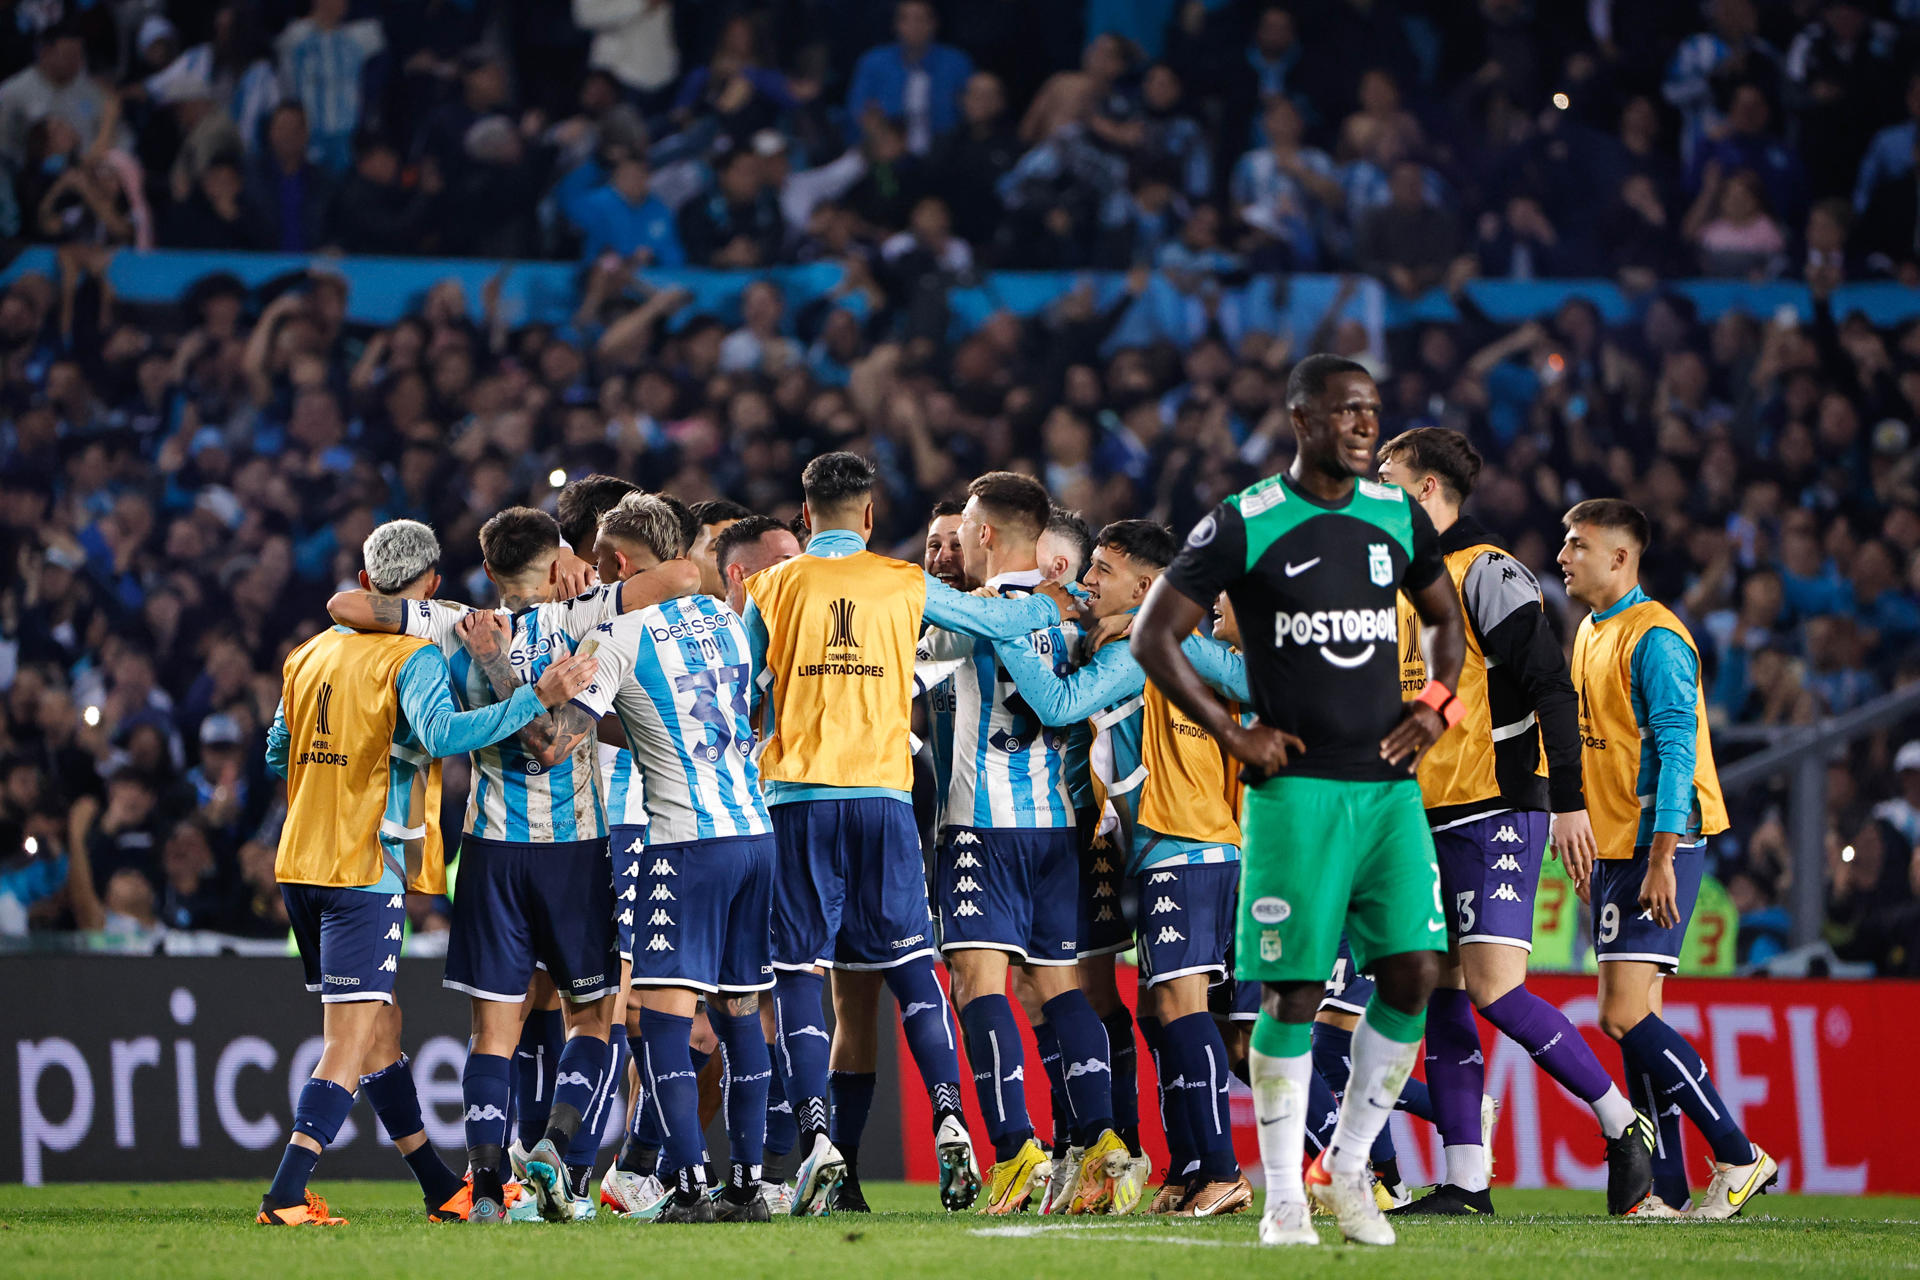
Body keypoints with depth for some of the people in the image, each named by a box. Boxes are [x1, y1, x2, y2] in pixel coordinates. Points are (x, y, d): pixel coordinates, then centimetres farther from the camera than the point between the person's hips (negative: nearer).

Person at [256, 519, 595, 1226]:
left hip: (302, 864, 8)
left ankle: (442, 1190, 25)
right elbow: (439, 734, -29)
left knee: (381, 1032, 16)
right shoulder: (413, 658, -9)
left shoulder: (309, 654, 12)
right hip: (364, 869, -8)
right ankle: (286, 1194, -20)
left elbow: (278, 755, 20)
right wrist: (536, 699, -31)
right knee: (350, 1047, -9)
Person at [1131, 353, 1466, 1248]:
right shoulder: (1244, 526, -4)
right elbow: (1153, 637, -1)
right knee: (1294, 990, -5)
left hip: (1389, 782, 5)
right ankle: (1283, 1199, 3)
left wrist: (1436, 706, 9)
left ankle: (1347, 1166, 12)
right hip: (1297, 786, -5)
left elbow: (1444, 619, 26)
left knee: (1412, 973, -4)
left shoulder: (1398, 518, 10)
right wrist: (1232, 732, -6)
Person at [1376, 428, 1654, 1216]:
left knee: (1494, 988, -17)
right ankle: (1466, 1182, 5)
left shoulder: (1487, 573, -10)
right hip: (1428, 819, 9)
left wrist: (1569, 802, -20)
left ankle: (1622, 1124, -4)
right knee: (1442, 996, 3)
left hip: (1497, 811, -9)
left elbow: (1550, 687, -15)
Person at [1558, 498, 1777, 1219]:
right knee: (1636, 1022, 6)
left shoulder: (1655, 639, -13)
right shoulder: (1591, 635, 16)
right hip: (1614, 848, 9)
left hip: (1658, 846, -9)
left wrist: (1662, 858, -24)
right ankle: (1668, 1191, 7)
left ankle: (1739, 1158, -9)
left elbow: (1677, 748, -19)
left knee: (1624, 1017, -15)